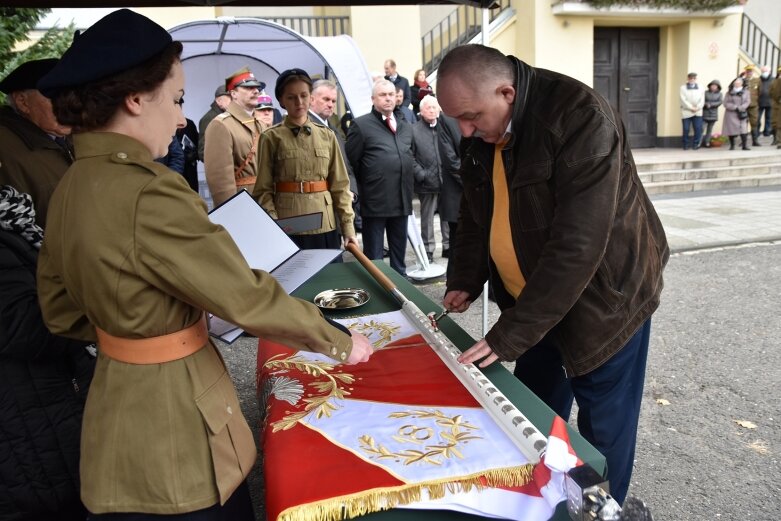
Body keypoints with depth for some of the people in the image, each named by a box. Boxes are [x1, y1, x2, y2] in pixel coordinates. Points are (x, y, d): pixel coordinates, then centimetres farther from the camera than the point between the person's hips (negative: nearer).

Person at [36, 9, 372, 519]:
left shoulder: (71, 185, 3)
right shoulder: (148, 193, -26)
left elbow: (62, 311, 12)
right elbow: (247, 297, -22)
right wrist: (341, 342, -10)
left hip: (118, 397, 9)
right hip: (172, 423, -9)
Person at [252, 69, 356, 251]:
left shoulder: (327, 136, 8)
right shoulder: (272, 138, 1)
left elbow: (340, 185, 7)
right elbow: (264, 190, -1)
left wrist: (348, 228, 1)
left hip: (325, 227, 2)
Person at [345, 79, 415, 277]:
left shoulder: (406, 127, 15)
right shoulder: (361, 125, -5)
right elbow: (351, 162, -6)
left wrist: (408, 185, 15)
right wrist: (363, 189, -6)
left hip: (402, 200, 6)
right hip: (374, 201, -6)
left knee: (399, 252, 16)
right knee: (373, 256, 4)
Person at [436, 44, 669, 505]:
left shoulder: (581, 119, -28)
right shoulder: (481, 134, -5)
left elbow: (576, 245, -32)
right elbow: (477, 211, 10)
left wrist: (509, 335, -29)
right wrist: (465, 281, -3)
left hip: (603, 299, -6)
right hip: (532, 299, 6)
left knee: (602, 431, 8)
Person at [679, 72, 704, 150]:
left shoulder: (700, 88, 14)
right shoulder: (683, 88, 6)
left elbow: (702, 100, 6)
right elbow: (683, 100, -5)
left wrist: (697, 107, -10)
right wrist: (691, 107, -12)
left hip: (698, 112, 2)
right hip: (686, 112, -2)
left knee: (698, 129, -4)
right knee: (686, 129, -3)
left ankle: (695, 144, 7)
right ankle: (686, 145, 9)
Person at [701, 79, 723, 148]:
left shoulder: (719, 94, 8)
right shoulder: (705, 92, 2)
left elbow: (720, 102, -5)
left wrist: (711, 105, -14)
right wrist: (706, 104, -20)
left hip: (713, 114, 3)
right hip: (704, 114, -3)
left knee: (710, 130, 7)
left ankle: (707, 143, 12)